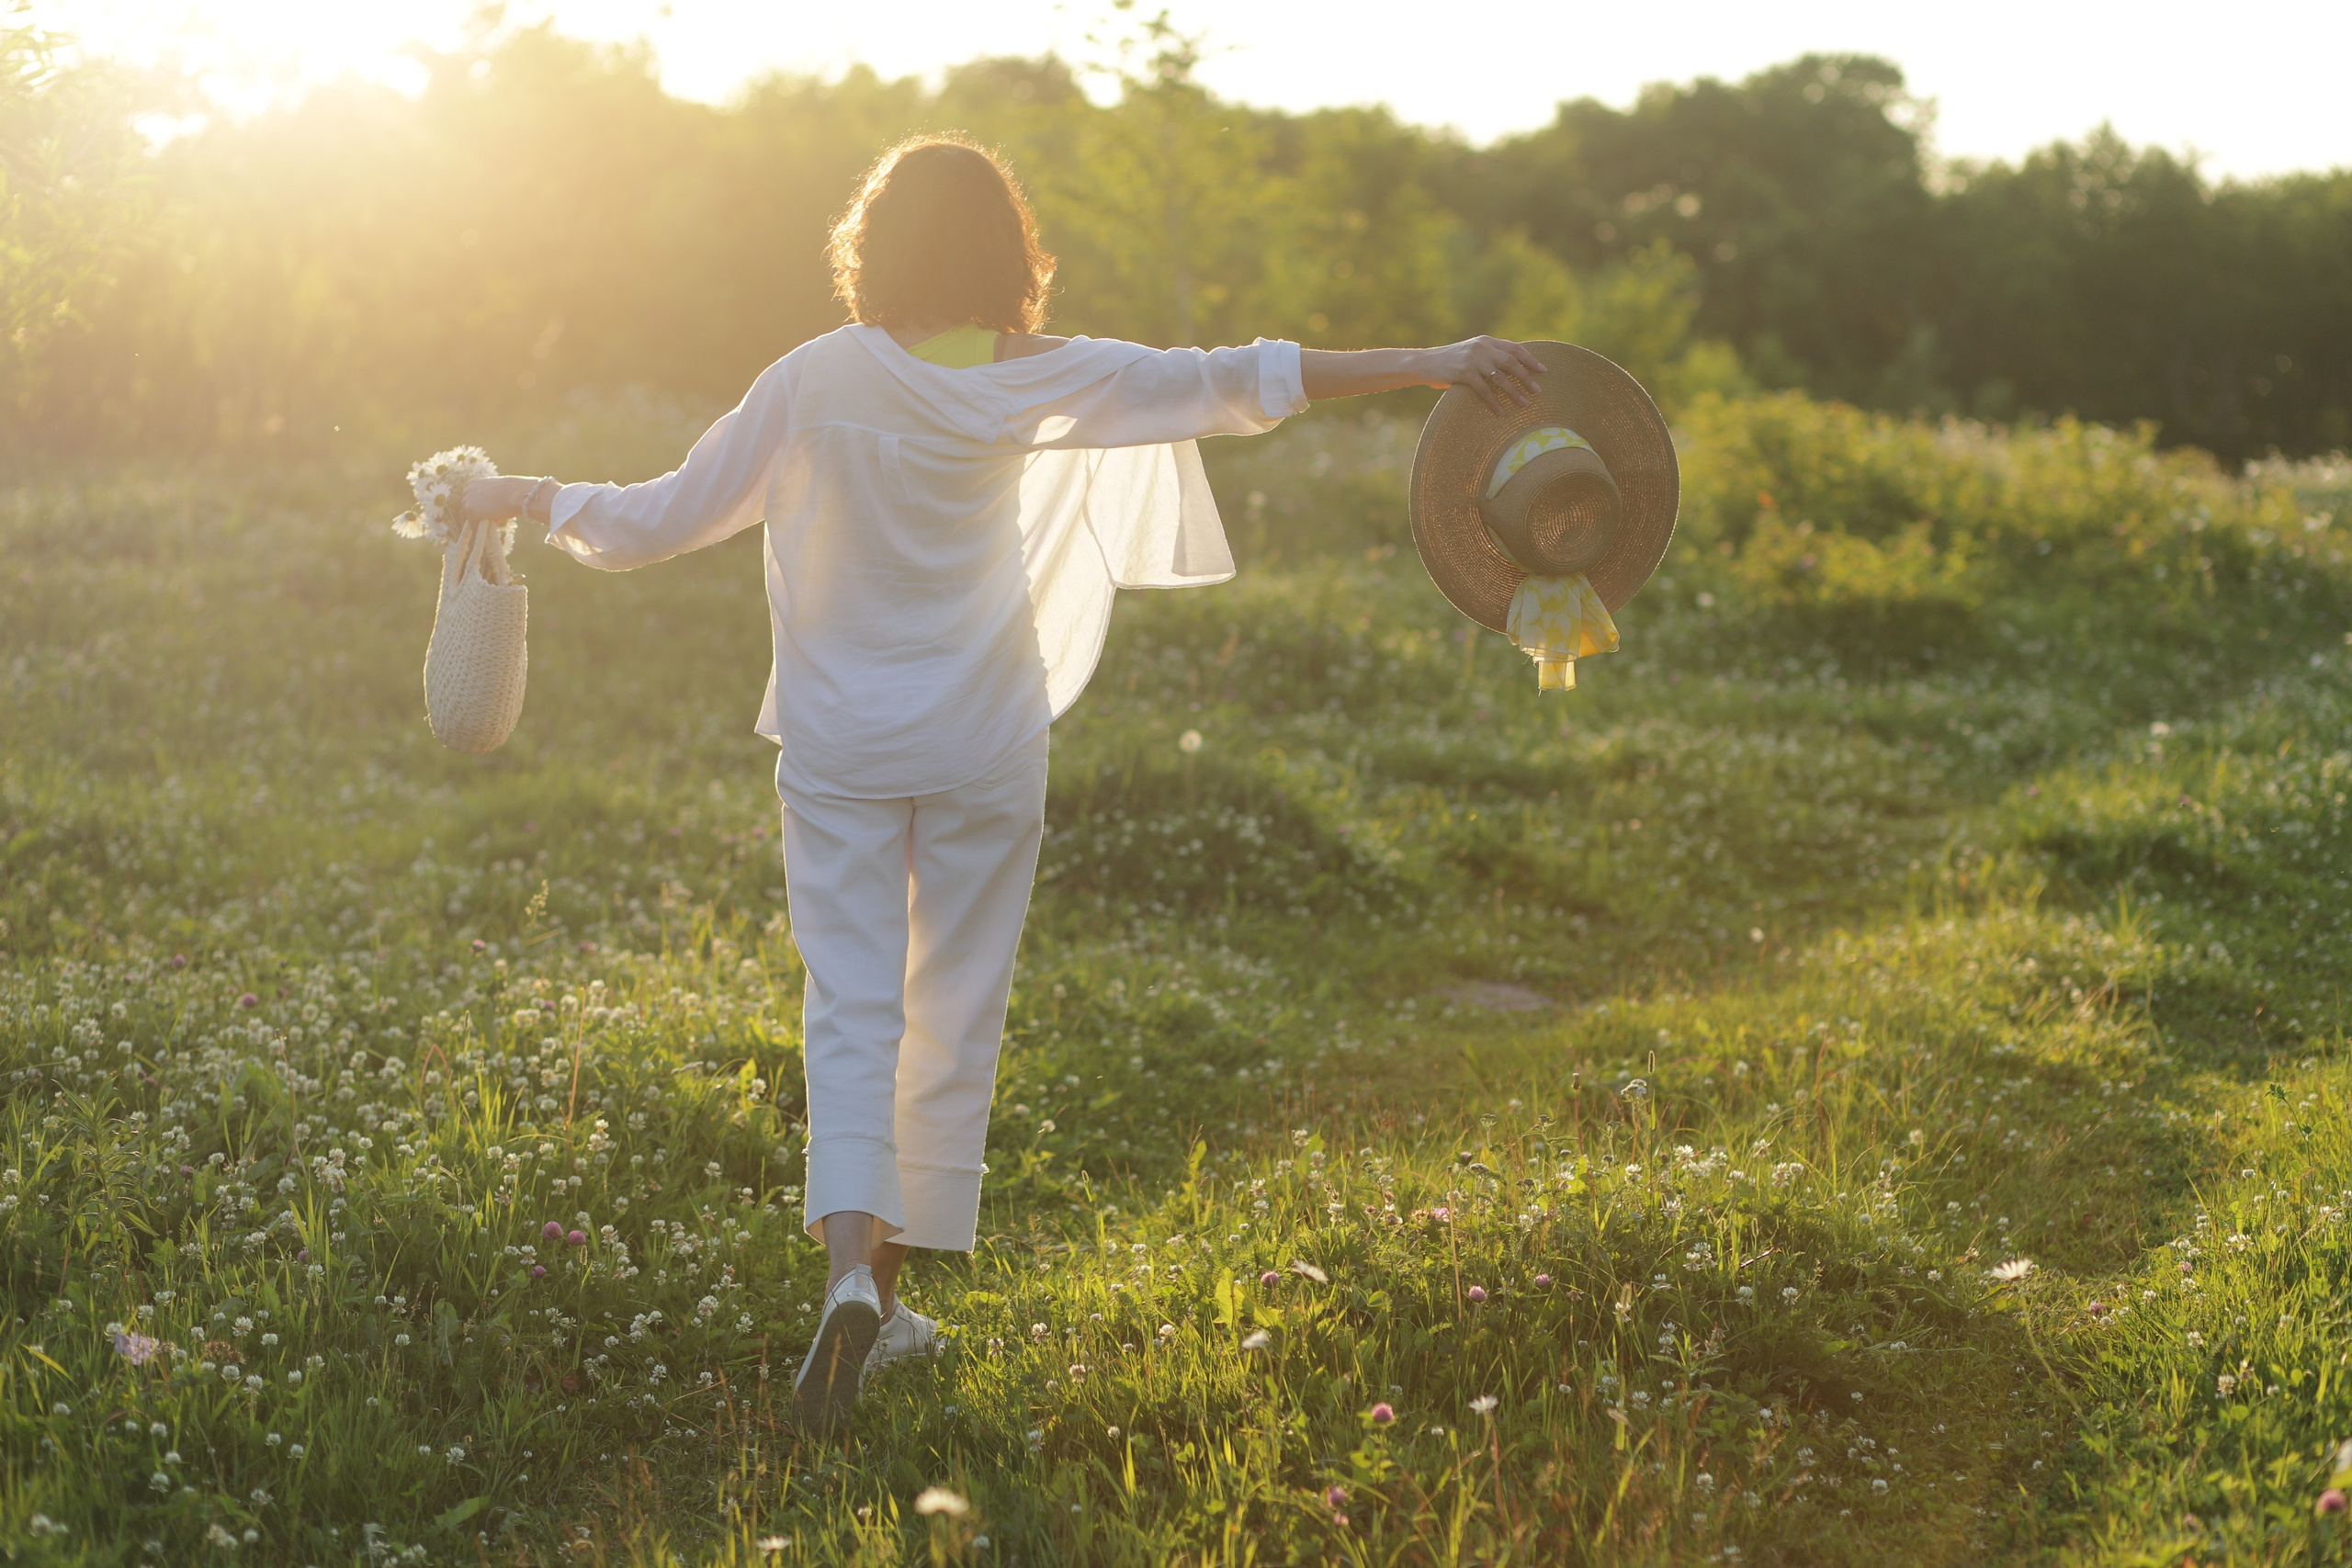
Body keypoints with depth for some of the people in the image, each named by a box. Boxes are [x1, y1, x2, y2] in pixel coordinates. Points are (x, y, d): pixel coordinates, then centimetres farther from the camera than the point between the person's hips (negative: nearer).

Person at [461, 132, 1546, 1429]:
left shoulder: (814, 383, -6)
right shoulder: (1036, 384, -5)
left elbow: (662, 520, -2)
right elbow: (1231, 385, -7)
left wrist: (523, 498, 16)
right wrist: (1429, 364, -5)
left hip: (841, 749, 0)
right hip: (985, 748, 0)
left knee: (852, 1005, 0)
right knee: (954, 1013, 10)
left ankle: (852, 1264, -22)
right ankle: (894, 1290, 17)